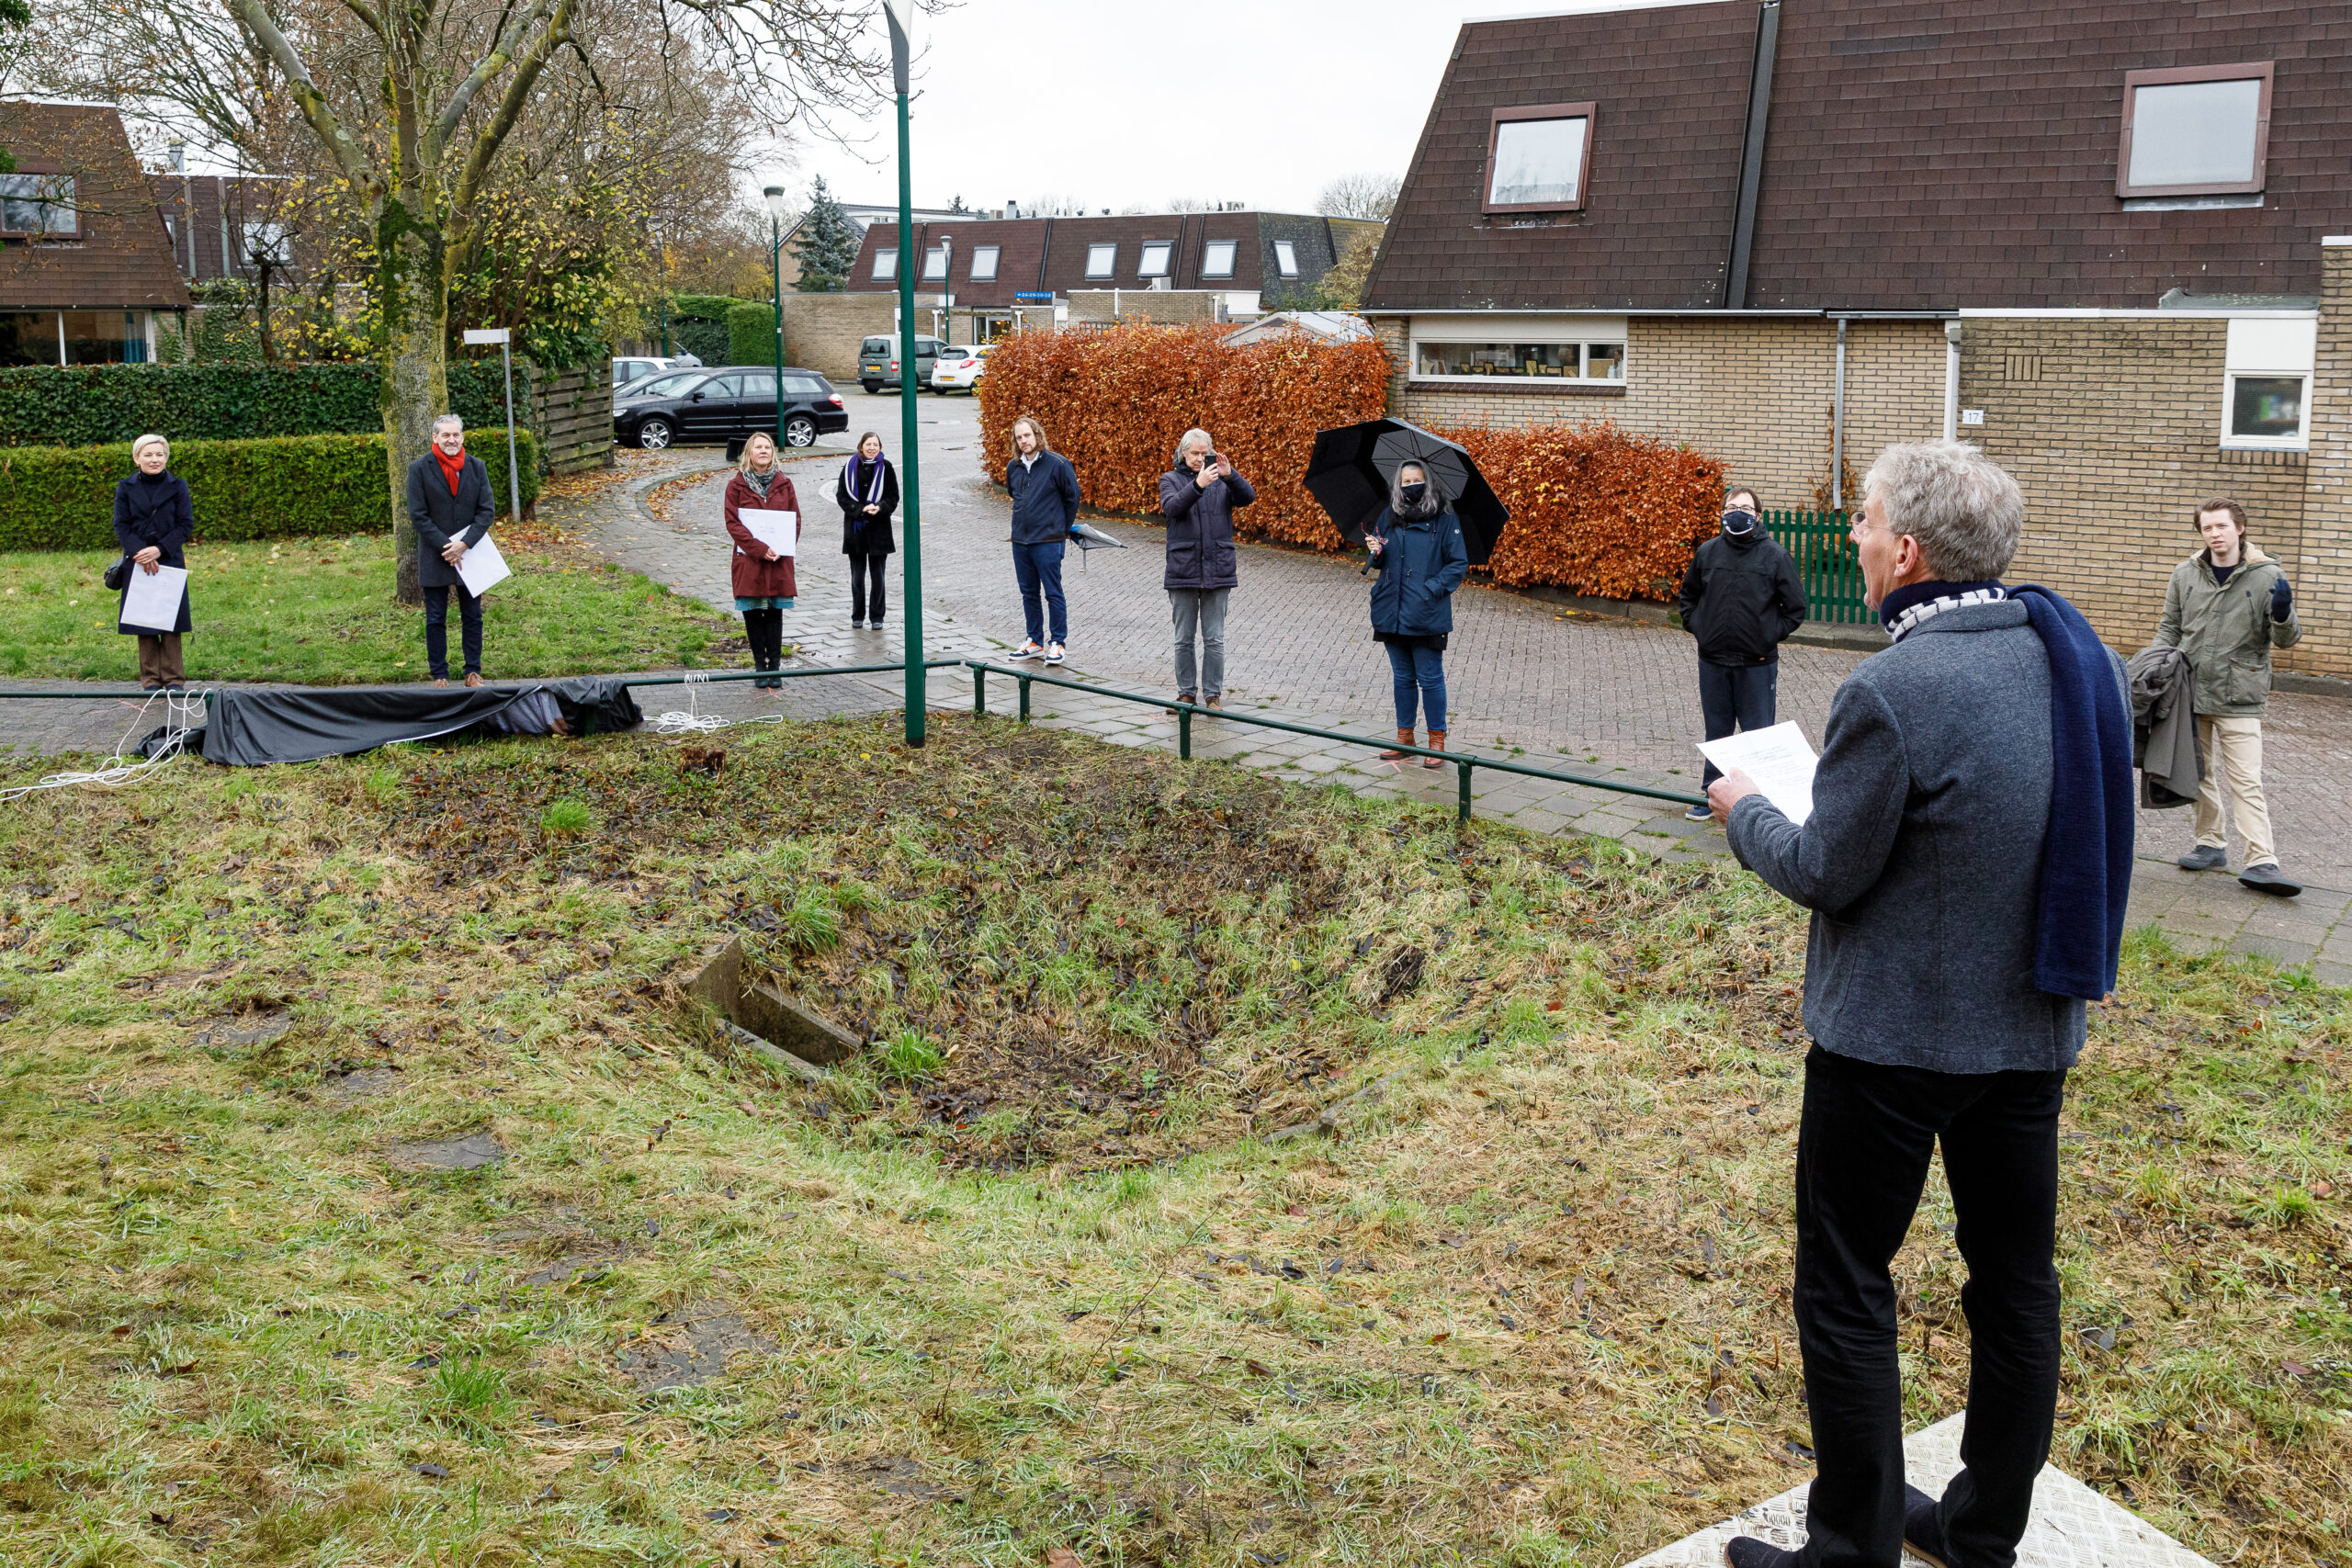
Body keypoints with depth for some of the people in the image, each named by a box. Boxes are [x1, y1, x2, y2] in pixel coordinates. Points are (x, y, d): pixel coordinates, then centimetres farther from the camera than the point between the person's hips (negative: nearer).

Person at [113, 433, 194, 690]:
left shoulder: (178, 486, 2)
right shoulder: (126, 488, 4)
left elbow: (186, 525, -1)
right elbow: (121, 526, 2)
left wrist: (159, 549, -13)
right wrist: (140, 553, -13)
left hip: (170, 561, -1)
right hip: (138, 563, 1)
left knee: (171, 620, 0)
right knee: (143, 622, 3)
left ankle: (173, 678, 7)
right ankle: (150, 679, 10)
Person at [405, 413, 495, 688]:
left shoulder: (476, 467, 1)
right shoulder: (419, 469, -6)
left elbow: (487, 510, -2)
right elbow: (418, 515, -7)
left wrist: (464, 544, -13)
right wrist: (445, 546, -14)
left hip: (470, 553, 2)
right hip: (434, 557, -2)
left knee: (472, 617, 9)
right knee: (436, 620, 5)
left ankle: (473, 672, 19)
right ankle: (439, 674, 14)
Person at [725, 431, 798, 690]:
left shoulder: (783, 484, 7)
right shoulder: (736, 485, 1)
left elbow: (795, 519, 7)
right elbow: (732, 522, -5)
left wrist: (783, 549, -9)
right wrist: (759, 549, -15)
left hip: (779, 561, 1)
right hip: (749, 560, -1)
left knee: (774, 613, 3)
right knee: (753, 614, 2)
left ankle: (775, 667, 7)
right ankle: (760, 667, 10)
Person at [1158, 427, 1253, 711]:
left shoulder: (1222, 480, 7)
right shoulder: (1171, 480, 5)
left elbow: (1248, 496, -9)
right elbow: (1172, 507, -15)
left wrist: (1229, 475, -26)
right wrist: (1198, 485, -30)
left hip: (1218, 569, 0)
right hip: (1182, 568, 0)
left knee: (1214, 639, 3)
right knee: (1184, 639, 7)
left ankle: (1213, 694, 11)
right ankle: (1186, 693, 18)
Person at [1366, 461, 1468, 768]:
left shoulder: (1444, 520, -5)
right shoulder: (1388, 518, 8)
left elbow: (1459, 564, -4)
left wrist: (1431, 590, -14)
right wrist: (1375, 552, -6)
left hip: (1427, 615, -5)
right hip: (1392, 613, 5)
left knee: (1430, 679, 1)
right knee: (1403, 677, 15)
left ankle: (1437, 741, 11)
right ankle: (1404, 738, 25)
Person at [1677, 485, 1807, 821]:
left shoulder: (1775, 556, -5)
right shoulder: (1707, 552, 3)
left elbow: (1796, 607, 1)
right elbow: (1689, 595, 19)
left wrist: (1772, 636, -4)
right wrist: (1696, 628, 8)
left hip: (1757, 664, -3)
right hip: (1713, 661, 3)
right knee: (1716, 732, 14)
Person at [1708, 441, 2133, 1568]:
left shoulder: (1891, 692, -23)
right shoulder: (2081, 658, 0)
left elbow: (1824, 874, -15)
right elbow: (2067, 833, 11)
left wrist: (1747, 812, 3)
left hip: (1893, 1036, -7)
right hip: (2035, 1024, 8)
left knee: (1844, 1287, 7)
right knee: (2017, 1281, 17)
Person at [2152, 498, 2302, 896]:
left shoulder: (2267, 576, -5)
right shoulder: (2186, 574, 4)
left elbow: (2287, 640, -2)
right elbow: (2170, 627, 15)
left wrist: (2282, 615, -24)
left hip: (2239, 698, -4)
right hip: (2191, 692, 4)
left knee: (2246, 782, -8)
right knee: (2200, 774, 14)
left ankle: (2261, 862, -8)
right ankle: (2211, 845, 28)